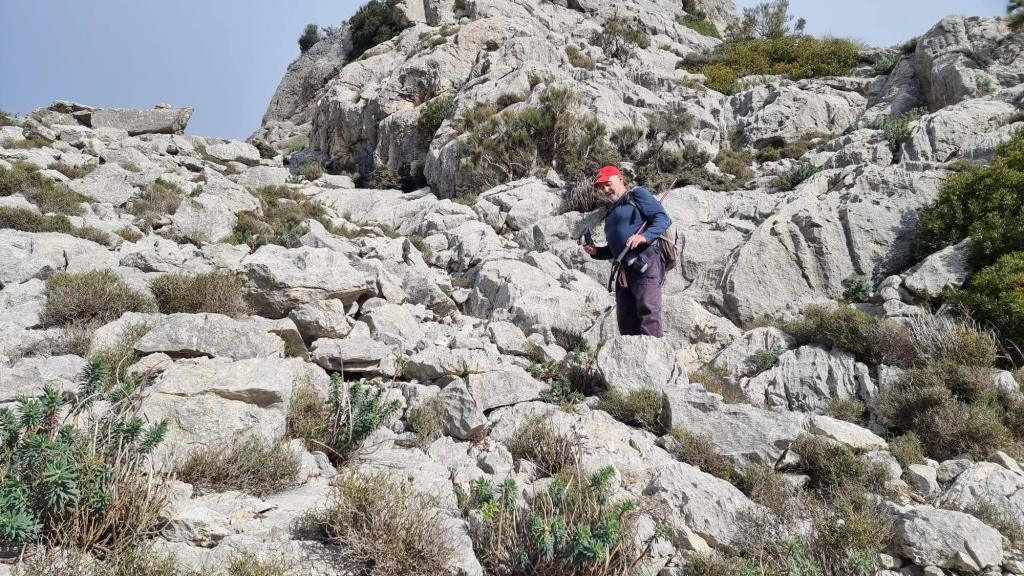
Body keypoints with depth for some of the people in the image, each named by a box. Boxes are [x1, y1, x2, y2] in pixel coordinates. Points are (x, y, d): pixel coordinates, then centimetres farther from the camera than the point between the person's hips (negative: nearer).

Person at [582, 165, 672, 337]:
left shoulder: (637, 194, 8)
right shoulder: (611, 212, 30)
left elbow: (663, 218, -4)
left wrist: (645, 236, -21)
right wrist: (596, 252, 15)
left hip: (645, 263, -8)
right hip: (623, 270, 8)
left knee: (648, 313, -19)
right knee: (625, 321, 1)